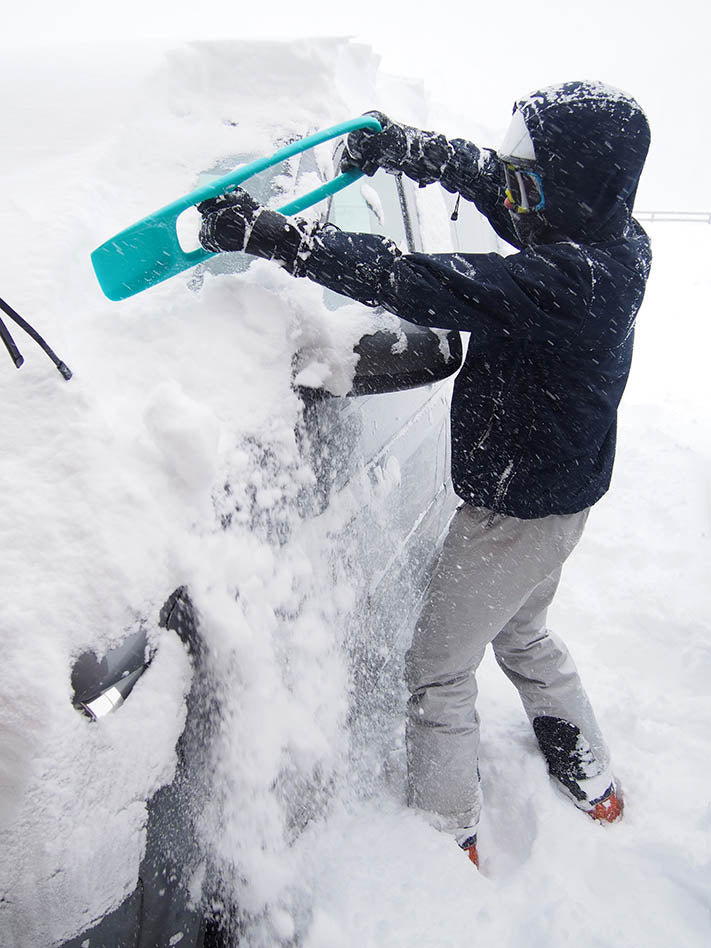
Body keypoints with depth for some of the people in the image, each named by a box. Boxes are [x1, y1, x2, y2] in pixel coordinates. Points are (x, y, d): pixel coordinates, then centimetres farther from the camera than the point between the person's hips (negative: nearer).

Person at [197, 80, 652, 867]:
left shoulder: (565, 280, -31)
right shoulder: (613, 242, -4)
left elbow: (418, 285, -37)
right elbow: (484, 175, 8)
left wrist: (271, 235, -35)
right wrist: (409, 147, 1)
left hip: (514, 512, -9)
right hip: (562, 492, 9)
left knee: (438, 669, 9)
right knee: (522, 632, 30)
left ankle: (445, 834, 29)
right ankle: (591, 776, 48)